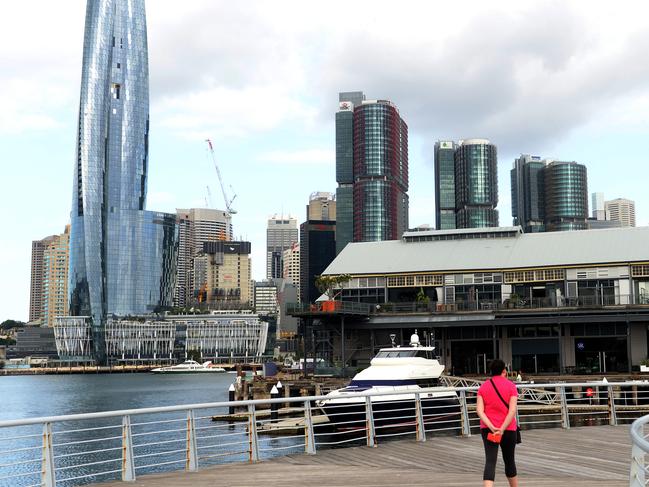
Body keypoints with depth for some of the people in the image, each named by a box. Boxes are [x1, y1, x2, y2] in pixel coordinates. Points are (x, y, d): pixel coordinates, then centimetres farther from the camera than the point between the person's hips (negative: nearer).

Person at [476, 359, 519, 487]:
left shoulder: (483, 387, 5)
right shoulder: (511, 386, -3)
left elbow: (479, 410, -6)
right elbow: (512, 410, -13)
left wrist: (491, 427, -13)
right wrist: (502, 429, -16)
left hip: (487, 428, 1)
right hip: (508, 428, -1)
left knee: (490, 461, -7)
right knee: (509, 460, 18)